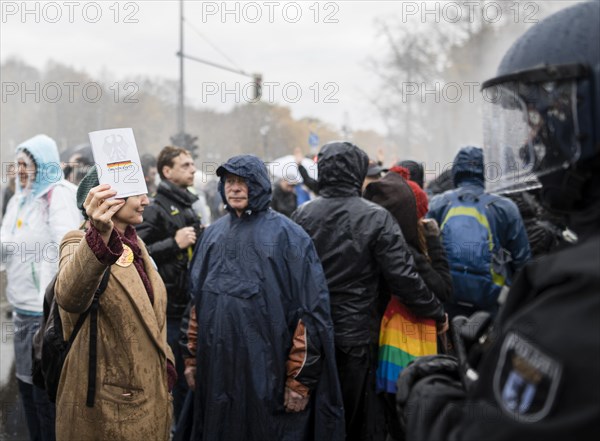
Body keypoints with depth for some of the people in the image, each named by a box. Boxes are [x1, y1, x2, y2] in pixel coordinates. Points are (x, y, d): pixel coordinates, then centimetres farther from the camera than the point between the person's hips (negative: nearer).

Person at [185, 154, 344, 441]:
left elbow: (310, 310, -11)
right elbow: (197, 301, 16)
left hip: (268, 371, -5)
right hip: (217, 369, 5)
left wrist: (300, 379, -13)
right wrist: (193, 358, 12)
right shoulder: (214, 234, 10)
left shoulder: (286, 235, -7)